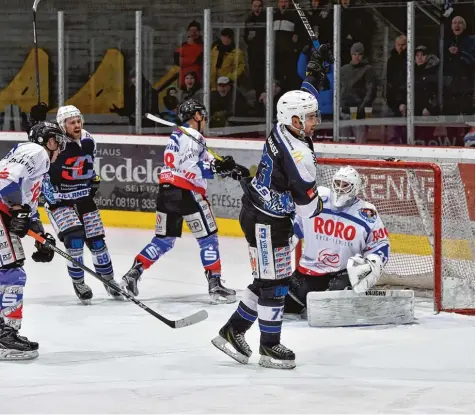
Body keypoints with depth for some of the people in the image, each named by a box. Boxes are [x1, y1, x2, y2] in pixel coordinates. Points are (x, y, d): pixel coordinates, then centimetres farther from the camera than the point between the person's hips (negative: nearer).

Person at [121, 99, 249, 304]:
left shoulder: (179, 135, 21)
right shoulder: (191, 138, -10)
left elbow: (203, 159, 23)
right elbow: (191, 169, -21)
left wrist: (230, 168, 19)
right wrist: (217, 167, -22)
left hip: (167, 192, 9)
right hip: (186, 193, -9)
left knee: (164, 240, 15)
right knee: (208, 237, 0)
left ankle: (133, 274, 9)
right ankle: (215, 284, -2)